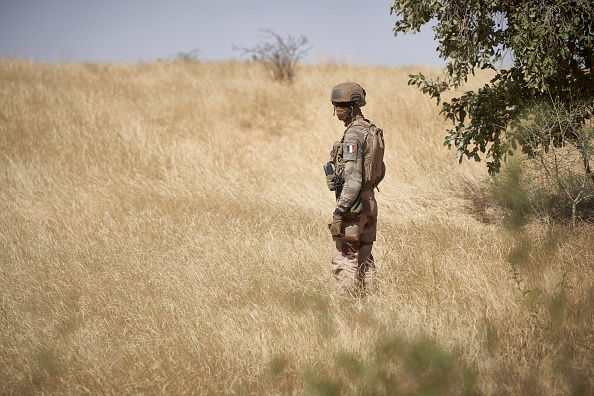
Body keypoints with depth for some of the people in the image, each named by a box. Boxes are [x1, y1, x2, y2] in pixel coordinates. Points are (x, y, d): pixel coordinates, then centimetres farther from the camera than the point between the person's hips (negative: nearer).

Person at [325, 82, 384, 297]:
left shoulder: (353, 135, -17)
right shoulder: (370, 130, 12)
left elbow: (353, 178, -24)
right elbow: (380, 170, 20)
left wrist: (339, 212, -23)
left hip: (353, 205, -9)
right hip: (369, 202, 9)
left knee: (344, 260, -5)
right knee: (364, 259, 13)